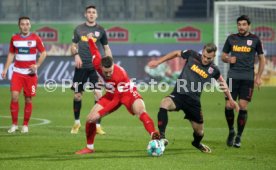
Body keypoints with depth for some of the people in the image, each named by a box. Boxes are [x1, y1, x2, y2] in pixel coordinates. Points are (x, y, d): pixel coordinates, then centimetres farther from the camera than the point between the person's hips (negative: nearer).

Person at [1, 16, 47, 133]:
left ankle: (25, 125, 13)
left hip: (30, 73, -1)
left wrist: (37, 65, -13)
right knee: (14, 96, -12)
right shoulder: (14, 38, 6)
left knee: (28, 99, 1)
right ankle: (14, 124, -1)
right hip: (17, 72, 1)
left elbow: (43, 53, 2)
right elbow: (11, 54, 15)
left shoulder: (35, 38, -2)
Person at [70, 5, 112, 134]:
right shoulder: (79, 29, 6)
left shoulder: (100, 30, 5)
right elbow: (73, 46, 12)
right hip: (81, 66, 1)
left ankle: (98, 126, -6)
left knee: (98, 94, -12)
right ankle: (77, 123, 26)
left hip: (96, 66, -1)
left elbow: (106, 48, 11)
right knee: (77, 95, 4)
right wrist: (76, 54, -10)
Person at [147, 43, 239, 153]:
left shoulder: (213, 70, 0)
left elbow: (221, 81, 20)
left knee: (199, 132, 10)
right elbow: (176, 53, 12)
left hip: (194, 101, 2)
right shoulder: (192, 56, -4)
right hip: (178, 95, -2)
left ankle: (197, 143, 49)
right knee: (164, 103, -36)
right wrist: (158, 61, 9)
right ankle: (162, 136, -38)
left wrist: (230, 99, 22)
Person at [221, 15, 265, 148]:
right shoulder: (231, 38, 7)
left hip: (248, 78, -1)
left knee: (243, 107, -6)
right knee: (228, 106, -5)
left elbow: (262, 59, 10)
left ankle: (238, 137, 6)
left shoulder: (255, 40, 3)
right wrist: (228, 59, -8)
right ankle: (231, 131, 19)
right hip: (233, 76, 1)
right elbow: (223, 56, 16)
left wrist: (258, 77, 3)